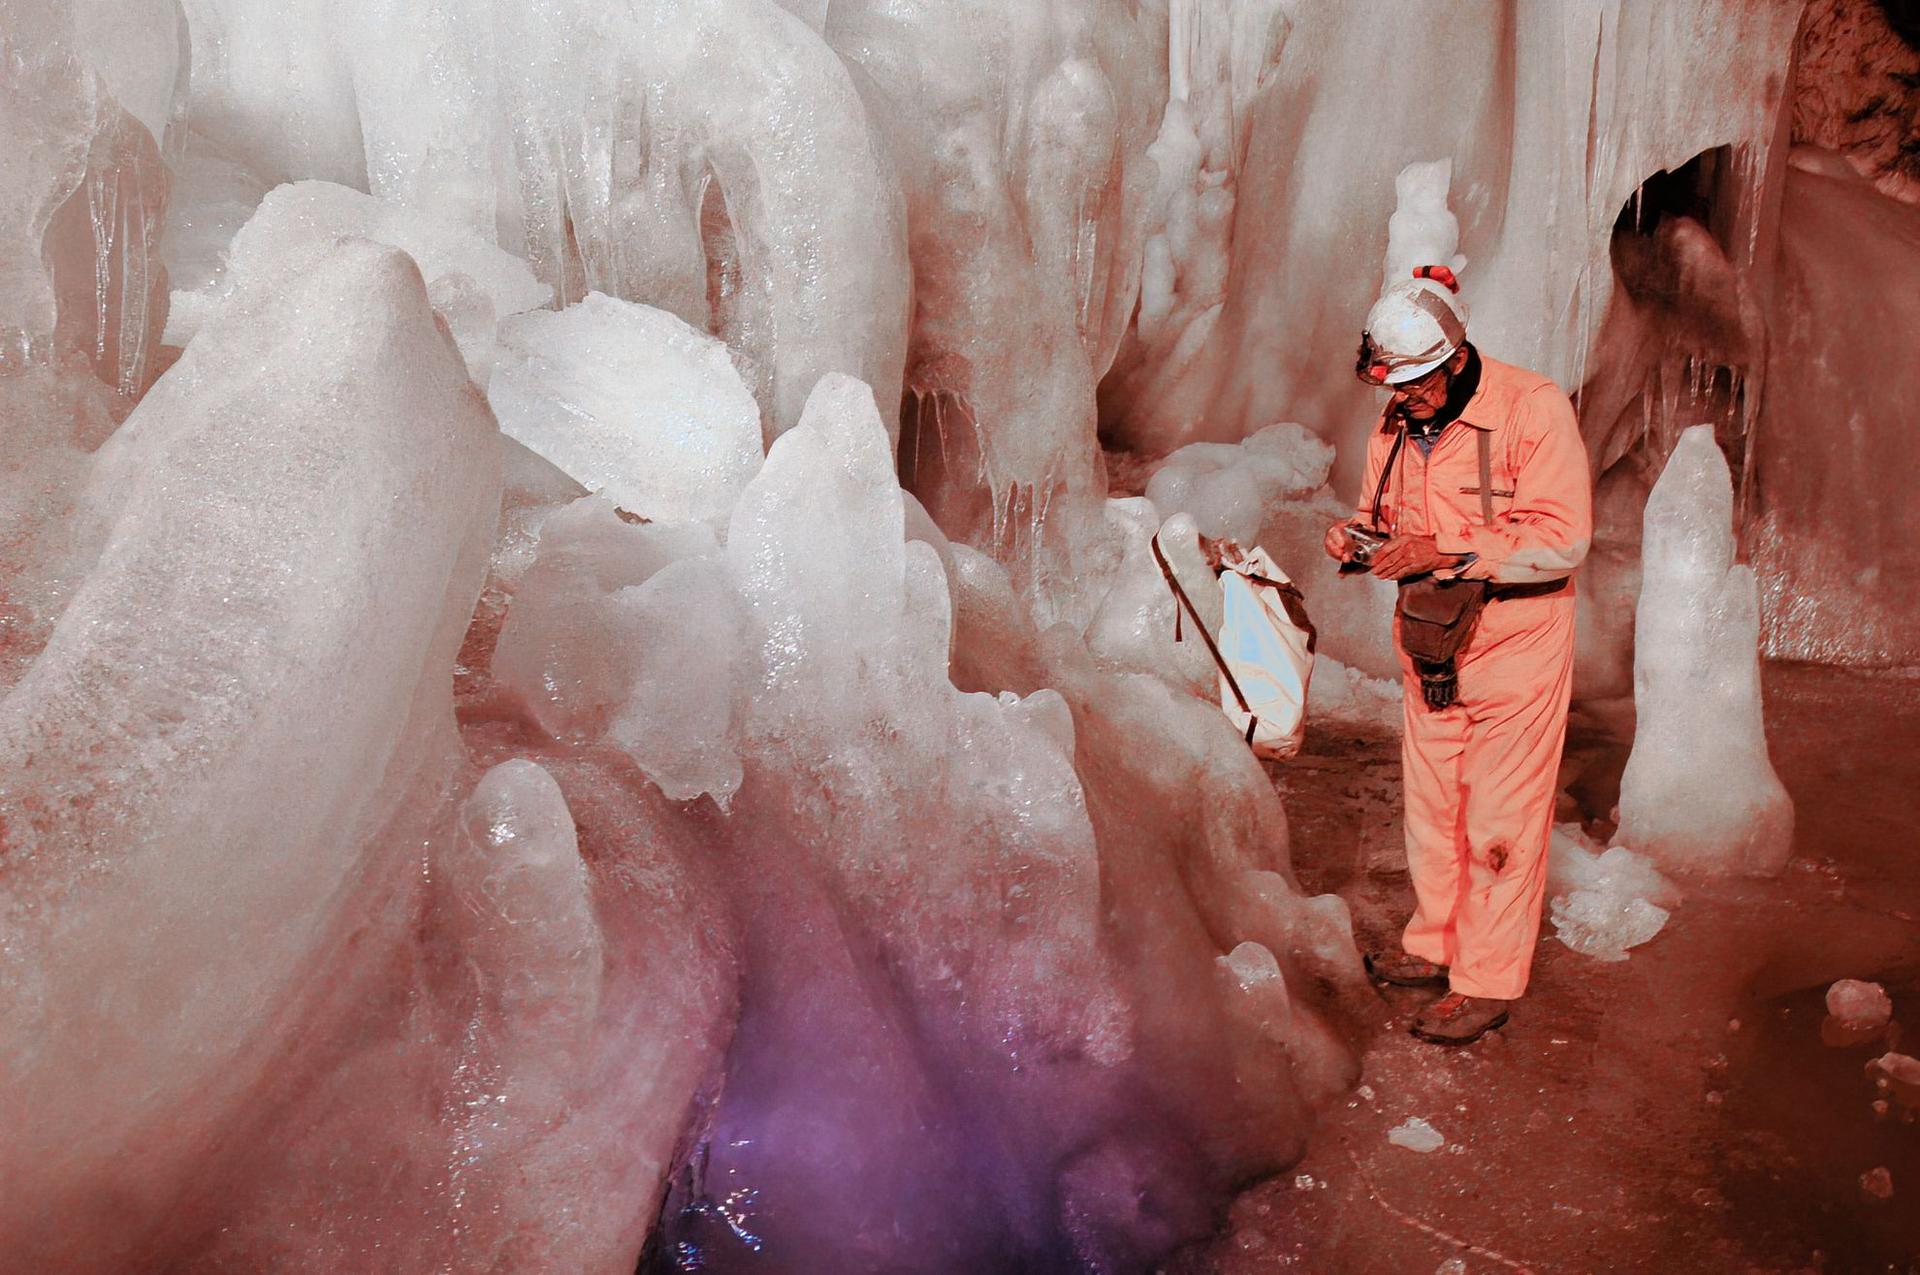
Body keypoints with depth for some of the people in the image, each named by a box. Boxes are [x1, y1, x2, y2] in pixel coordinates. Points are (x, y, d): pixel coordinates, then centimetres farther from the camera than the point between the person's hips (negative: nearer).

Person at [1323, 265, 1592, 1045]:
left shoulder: (1533, 408, -15)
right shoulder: (1396, 424, 4)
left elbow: (1562, 541, -21)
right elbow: (1382, 514, 17)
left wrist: (1450, 554, -28)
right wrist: (1358, 538, -7)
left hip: (1515, 647, -6)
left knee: (1499, 821, 1)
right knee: (1431, 806, 15)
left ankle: (1488, 982, 14)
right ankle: (1434, 946, 33)